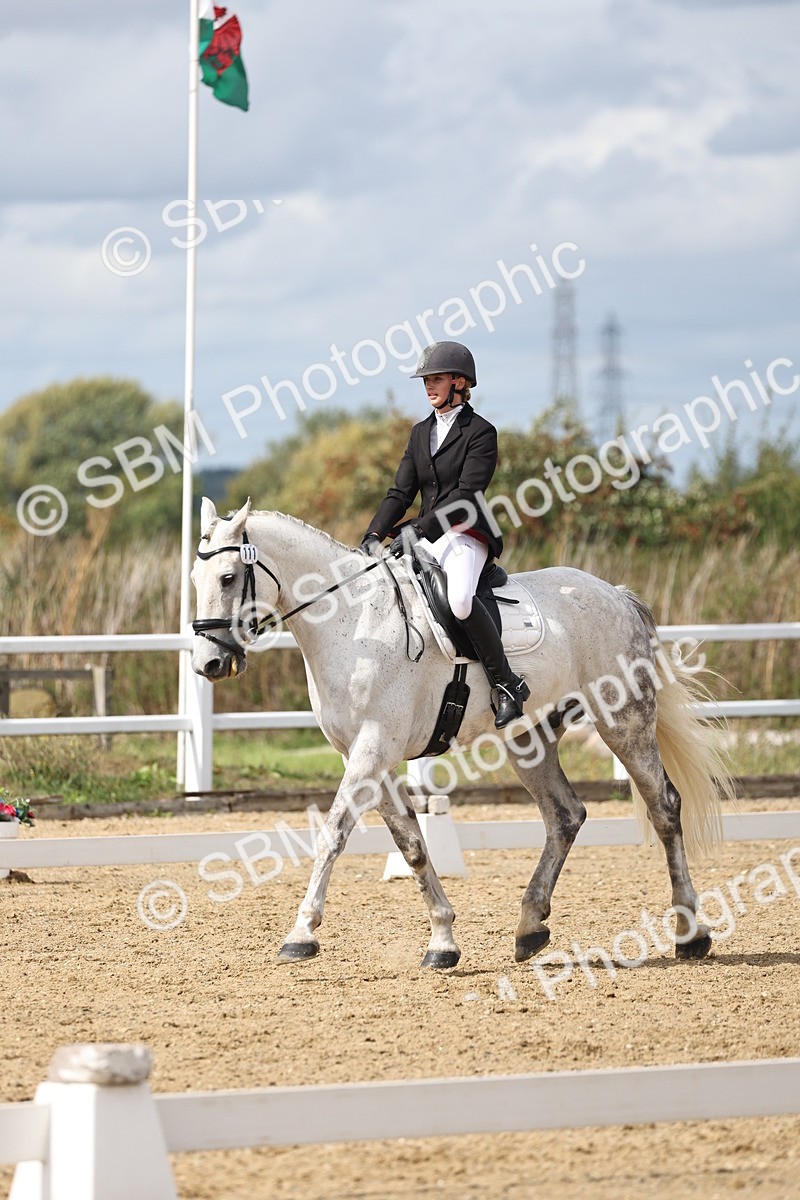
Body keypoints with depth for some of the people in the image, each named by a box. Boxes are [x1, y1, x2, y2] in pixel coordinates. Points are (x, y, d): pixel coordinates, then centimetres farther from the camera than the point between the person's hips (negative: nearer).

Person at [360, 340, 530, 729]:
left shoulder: (480, 432, -3)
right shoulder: (421, 432, 18)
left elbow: (466, 494, -14)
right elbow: (401, 492, 14)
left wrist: (417, 529, -24)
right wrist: (374, 535, -3)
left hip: (466, 536, -7)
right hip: (425, 539, 7)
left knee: (460, 600, -35)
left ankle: (507, 684, -22)